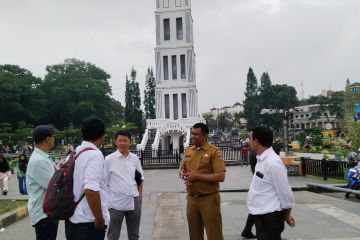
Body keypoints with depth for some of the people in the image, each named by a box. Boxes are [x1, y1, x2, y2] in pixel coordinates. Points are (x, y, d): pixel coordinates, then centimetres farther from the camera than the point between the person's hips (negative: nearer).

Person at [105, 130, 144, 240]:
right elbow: (104, 182, -4)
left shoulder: (135, 158, 4)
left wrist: (140, 196, 8)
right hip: (116, 203, -3)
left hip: (134, 202, 4)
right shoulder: (109, 159, -7)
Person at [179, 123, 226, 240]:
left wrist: (197, 176, -21)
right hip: (191, 198, 6)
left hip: (209, 199, -6)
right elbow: (181, 169, 17)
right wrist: (183, 174, -7)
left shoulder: (214, 152, -11)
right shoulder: (188, 151, 9)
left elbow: (220, 176, -18)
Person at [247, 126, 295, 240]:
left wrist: (287, 215, -3)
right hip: (260, 215, 9)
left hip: (270, 218, -9)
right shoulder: (261, 159, 6)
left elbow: (285, 192, -17)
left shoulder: (272, 162, -23)